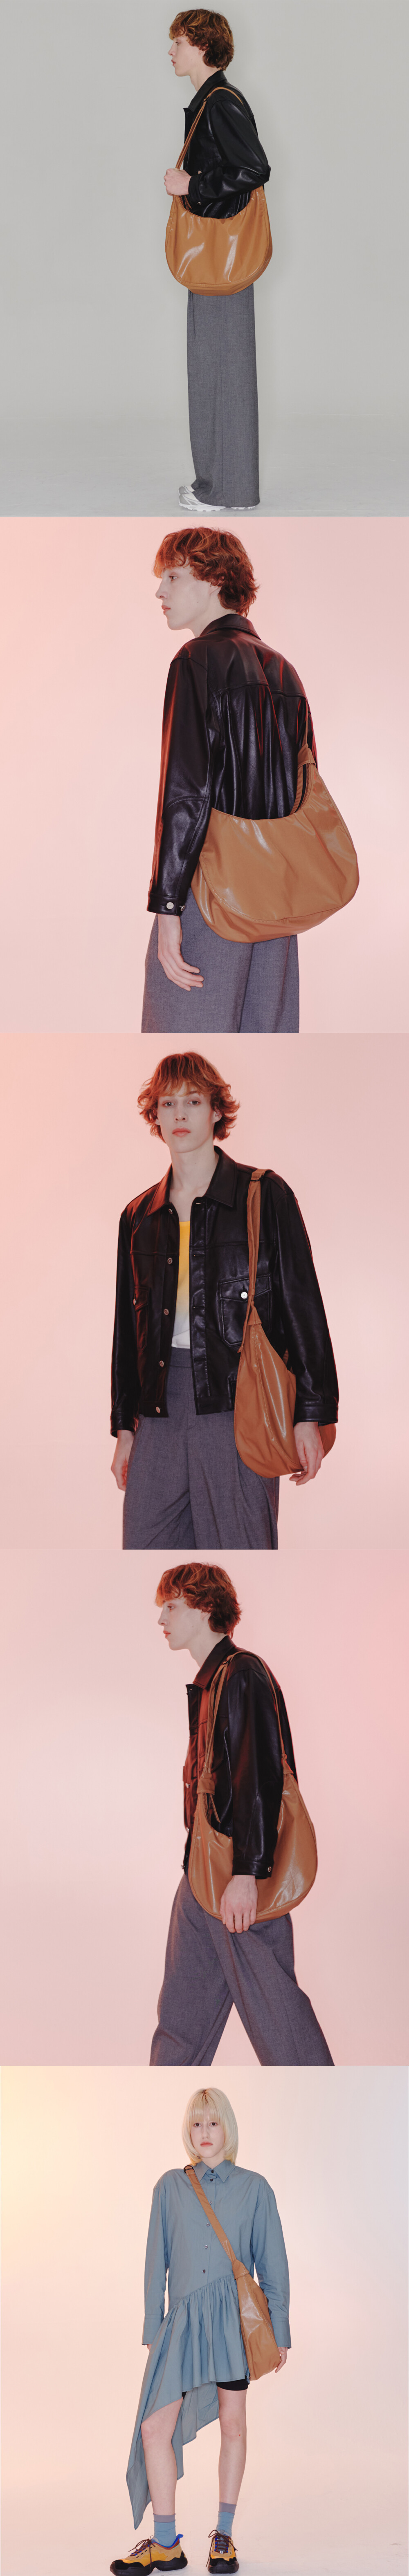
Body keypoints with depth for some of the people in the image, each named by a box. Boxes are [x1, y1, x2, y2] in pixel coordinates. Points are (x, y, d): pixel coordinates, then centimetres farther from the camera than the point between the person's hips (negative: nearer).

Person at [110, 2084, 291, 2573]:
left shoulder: (254, 2189, 4)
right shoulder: (170, 2187, 7)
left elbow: (272, 2264, 7)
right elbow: (157, 2263, 10)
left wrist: (279, 2332, 6)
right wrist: (152, 2329, 8)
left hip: (235, 2317, -1)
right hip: (184, 2318, 1)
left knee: (233, 2423, 4)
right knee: (155, 2427, -6)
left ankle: (224, 2536, 17)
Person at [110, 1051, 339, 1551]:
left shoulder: (264, 1196, 3)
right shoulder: (139, 1216, 16)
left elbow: (302, 1305, 0)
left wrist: (310, 1415, -6)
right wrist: (123, 1427, 18)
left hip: (238, 1407, -4)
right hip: (159, 1413, 4)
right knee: (146, 1547, 1)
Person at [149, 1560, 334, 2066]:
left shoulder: (243, 1674, -13)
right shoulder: (208, 1681, 17)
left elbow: (260, 1777, -20)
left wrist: (246, 1873, -24)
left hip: (241, 1876, -10)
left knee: (271, 2005, -4)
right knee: (182, 2006, 12)